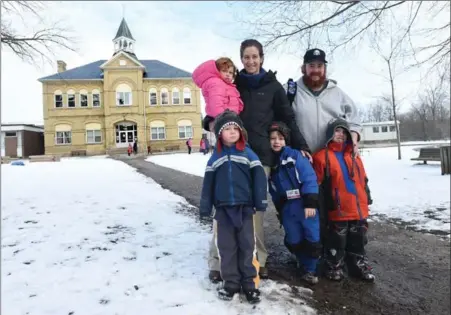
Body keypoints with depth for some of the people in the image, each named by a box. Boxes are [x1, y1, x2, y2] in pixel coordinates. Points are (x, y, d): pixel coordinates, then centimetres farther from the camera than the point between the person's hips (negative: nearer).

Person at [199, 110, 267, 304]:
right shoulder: (215, 157, 6)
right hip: (223, 209, 2)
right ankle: (231, 283, 21)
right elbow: (208, 184, 8)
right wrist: (205, 208, 6)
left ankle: (249, 284, 18)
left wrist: (261, 203, -6)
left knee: (247, 246, 5)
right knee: (226, 247, 8)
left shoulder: (248, 154, -1)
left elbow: (259, 178, -2)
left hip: (245, 208, -1)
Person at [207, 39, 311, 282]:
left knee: (256, 208, 3)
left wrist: (301, 145, 2)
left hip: (260, 154, -1)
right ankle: (217, 261, 8)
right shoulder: (233, 83, 12)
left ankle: (258, 259, 18)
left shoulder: (273, 86, 8)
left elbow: (288, 118, 9)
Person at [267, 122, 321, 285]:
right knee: (294, 242, 12)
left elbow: (309, 179, -15)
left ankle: (309, 270, 22)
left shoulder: (295, 155, -8)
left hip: (306, 205, -4)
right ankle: (304, 266, 35)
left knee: (313, 239, 2)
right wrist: (279, 210, 15)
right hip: (287, 209, 4)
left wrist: (310, 203, -20)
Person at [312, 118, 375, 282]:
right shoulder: (322, 156, -7)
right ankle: (334, 268, 24)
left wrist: (366, 199, 15)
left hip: (359, 208, 6)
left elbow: (363, 180, 18)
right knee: (337, 241, 7)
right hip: (338, 209, -5)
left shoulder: (354, 156, 12)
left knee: (358, 240, 17)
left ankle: (359, 266, 33)